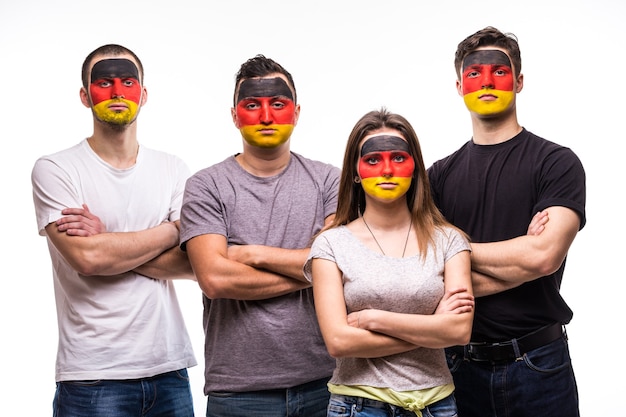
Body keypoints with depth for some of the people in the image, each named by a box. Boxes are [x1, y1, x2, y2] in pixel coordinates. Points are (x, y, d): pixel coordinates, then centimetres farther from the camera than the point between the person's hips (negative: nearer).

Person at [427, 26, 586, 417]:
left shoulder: (556, 162, -3)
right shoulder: (440, 175, 7)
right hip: (462, 365, 3)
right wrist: (520, 259, -13)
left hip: (538, 365, -2)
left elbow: (545, 255, -18)